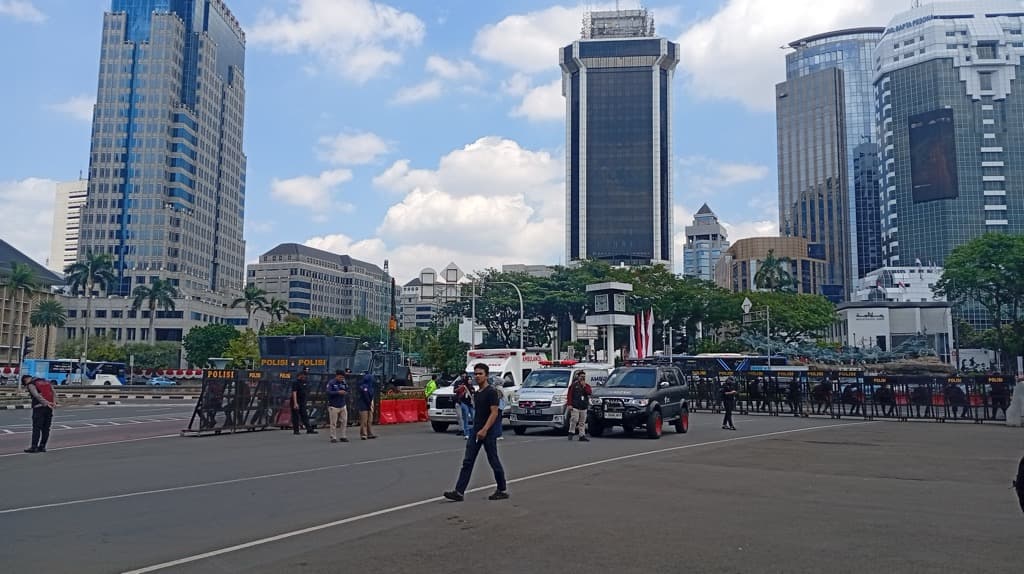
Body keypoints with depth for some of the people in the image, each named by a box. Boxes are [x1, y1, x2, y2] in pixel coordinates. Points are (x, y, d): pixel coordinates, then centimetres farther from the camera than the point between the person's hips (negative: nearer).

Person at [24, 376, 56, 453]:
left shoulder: (31, 385, -1)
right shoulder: (45, 381, 19)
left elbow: (37, 396, -15)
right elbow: (53, 392, 9)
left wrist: (47, 403, -19)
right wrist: (54, 402, 0)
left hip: (39, 407, -6)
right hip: (48, 408, 6)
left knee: (36, 428, -4)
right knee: (46, 428, 8)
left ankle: (34, 447, -5)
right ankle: (42, 446, 11)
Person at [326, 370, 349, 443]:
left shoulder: (344, 383, 6)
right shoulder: (331, 383, -8)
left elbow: (347, 391, 13)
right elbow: (328, 392, -18)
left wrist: (345, 393, -11)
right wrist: (338, 392, -24)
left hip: (343, 406, 5)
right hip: (333, 406, -5)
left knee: (344, 422, 6)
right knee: (333, 423, 0)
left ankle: (343, 437, 15)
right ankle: (333, 437, 9)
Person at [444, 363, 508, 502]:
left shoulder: (492, 391, -13)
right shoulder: (477, 393, 13)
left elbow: (494, 412, -19)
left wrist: (484, 430, -25)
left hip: (488, 433, -8)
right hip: (476, 432, 8)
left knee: (494, 462, 4)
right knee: (467, 462, 1)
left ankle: (503, 490, 18)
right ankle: (459, 492, -1)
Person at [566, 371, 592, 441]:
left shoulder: (587, 386, 15)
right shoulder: (574, 385, 2)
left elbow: (590, 392, -5)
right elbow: (570, 395, -3)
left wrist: (584, 386, -11)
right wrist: (570, 404, -11)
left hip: (584, 408, 4)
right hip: (575, 407, -4)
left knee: (582, 422, 5)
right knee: (574, 420, -12)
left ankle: (582, 436, 8)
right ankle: (570, 433, 2)